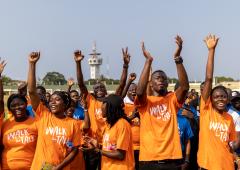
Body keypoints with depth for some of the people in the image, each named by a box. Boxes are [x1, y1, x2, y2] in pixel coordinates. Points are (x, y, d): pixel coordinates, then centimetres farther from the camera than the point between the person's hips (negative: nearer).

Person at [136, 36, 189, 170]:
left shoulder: (172, 100, 7)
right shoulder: (145, 102, 4)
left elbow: (185, 86, -11)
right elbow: (140, 90, -19)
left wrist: (178, 58, -19)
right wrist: (149, 60, -19)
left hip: (172, 158, 1)